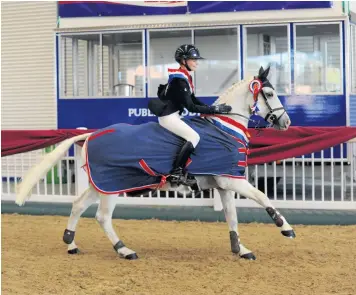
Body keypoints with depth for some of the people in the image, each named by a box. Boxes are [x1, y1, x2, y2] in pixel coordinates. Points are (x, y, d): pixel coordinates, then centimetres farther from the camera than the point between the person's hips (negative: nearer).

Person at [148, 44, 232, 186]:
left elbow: (193, 99, 16)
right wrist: (215, 109, -20)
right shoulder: (179, 80, -21)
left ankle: (181, 171, 13)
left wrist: (212, 108, 4)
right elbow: (191, 107, -23)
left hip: (173, 115, 10)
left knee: (192, 136, 14)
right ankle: (176, 173, -19)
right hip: (168, 116, -10)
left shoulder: (185, 77, 10)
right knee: (194, 137, -18)